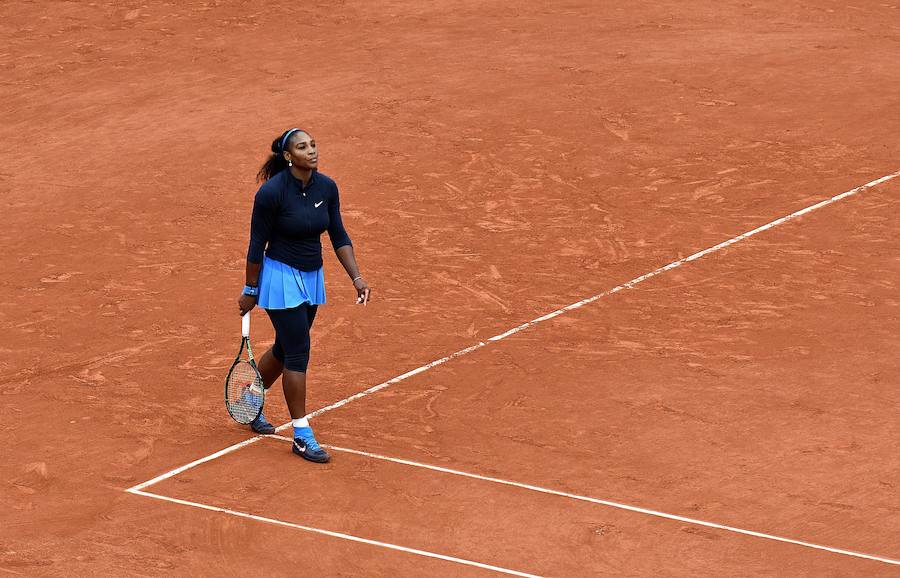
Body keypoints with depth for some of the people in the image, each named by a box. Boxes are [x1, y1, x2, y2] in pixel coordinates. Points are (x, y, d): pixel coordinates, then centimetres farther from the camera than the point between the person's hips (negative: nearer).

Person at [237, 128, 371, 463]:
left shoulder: (327, 187, -3)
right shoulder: (272, 192, -20)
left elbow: (339, 237, 5)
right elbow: (257, 244, -12)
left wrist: (356, 278, -3)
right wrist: (250, 291, -7)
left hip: (312, 278, 7)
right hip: (281, 277, -7)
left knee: (285, 349, 18)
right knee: (299, 353, -8)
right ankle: (302, 437, -1)